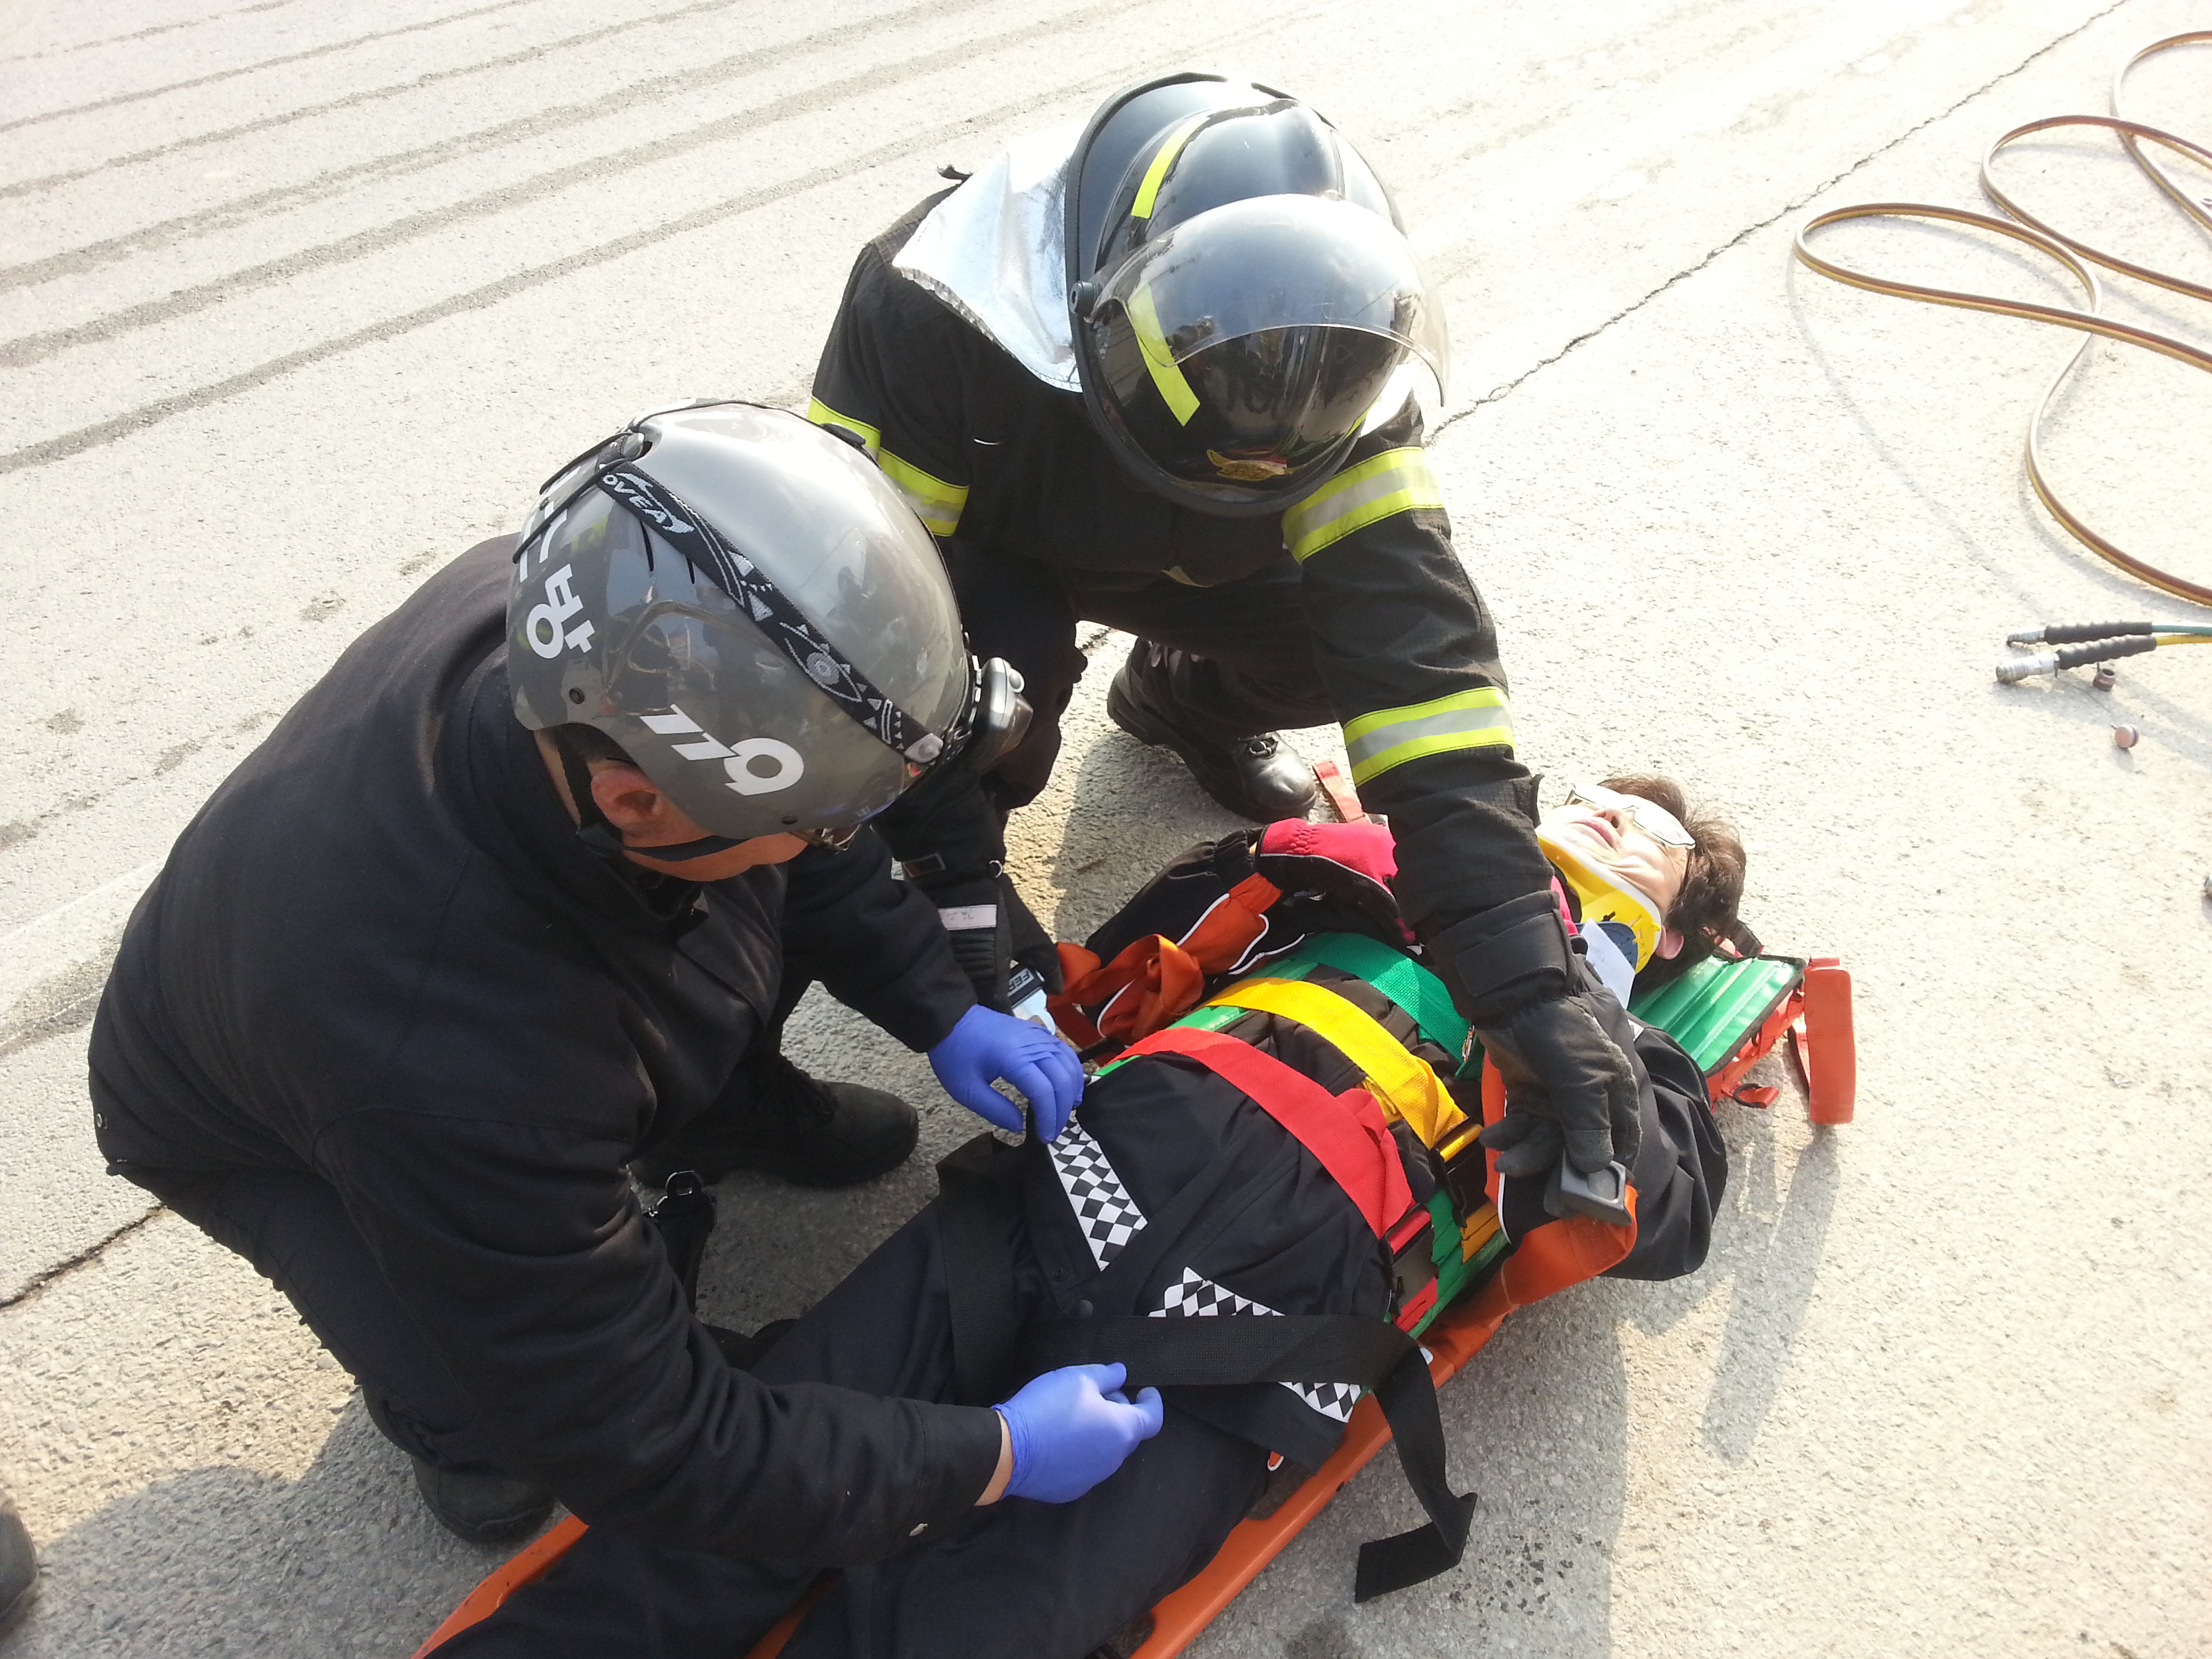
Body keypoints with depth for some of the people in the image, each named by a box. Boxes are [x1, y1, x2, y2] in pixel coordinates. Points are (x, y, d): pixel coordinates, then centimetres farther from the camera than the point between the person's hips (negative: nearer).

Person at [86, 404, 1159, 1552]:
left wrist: (940, 1012, -7)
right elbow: (644, 1450, -32)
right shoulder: (458, 1078, -47)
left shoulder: (570, 613, -31)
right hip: (264, 1130, -5)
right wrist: (990, 1457, -26)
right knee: (493, 1423, -26)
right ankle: (445, 1400, 10)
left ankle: (728, 1111, 15)